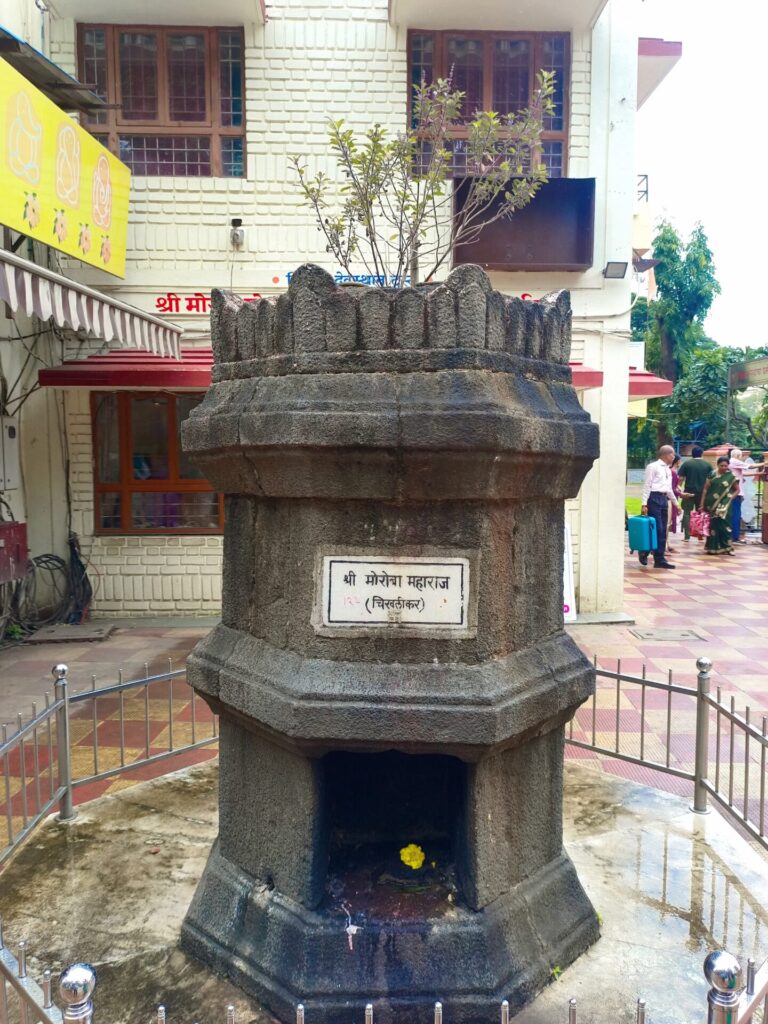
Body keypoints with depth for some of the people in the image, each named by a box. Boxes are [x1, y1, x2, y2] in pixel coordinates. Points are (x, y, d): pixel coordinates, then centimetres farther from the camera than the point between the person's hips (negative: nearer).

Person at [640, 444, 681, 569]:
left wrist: (676, 503, 25)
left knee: (662, 531, 7)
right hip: (654, 498, -8)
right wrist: (644, 504, -16)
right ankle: (644, 551, 7)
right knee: (656, 529, -10)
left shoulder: (668, 470, 17)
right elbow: (647, 485, -11)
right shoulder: (653, 467, -6)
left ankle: (659, 559, 10)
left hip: (664, 499, 8)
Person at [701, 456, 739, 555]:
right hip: (712, 505, 1)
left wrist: (730, 497, -7)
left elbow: (737, 489, 9)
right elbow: (705, 489, 3)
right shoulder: (712, 475, 2)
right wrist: (702, 504, 0)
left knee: (724, 524, -5)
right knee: (713, 525, 7)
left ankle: (726, 547, 4)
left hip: (724, 505, -1)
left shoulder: (731, 477, -1)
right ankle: (712, 547, 14)